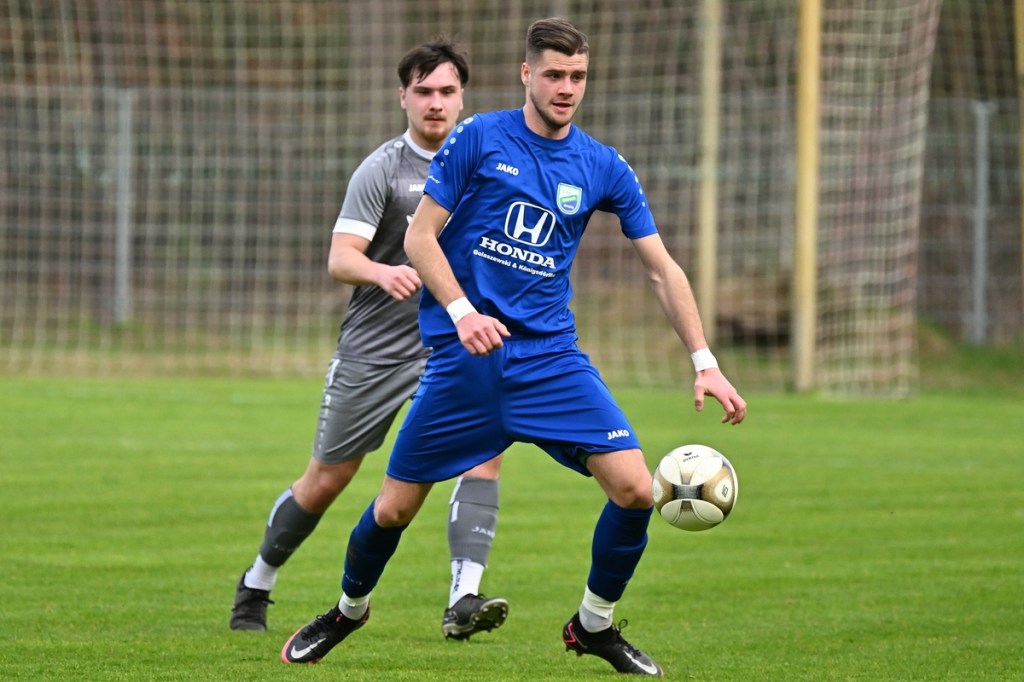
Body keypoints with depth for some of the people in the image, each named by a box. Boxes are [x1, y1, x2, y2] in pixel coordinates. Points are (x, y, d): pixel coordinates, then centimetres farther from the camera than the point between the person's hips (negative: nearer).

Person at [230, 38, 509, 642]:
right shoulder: (383, 169, -9)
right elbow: (340, 259, -18)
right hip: (374, 348, -3)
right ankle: (256, 587, 29)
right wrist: (383, 273, -38)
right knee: (326, 480, 5)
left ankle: (464, 603, -26)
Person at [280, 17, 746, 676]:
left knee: (635, 489, -13)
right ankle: (349, 610, 31)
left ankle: (594, 623, 10)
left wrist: (705, 362, 0)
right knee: (395, 507, 1)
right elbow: (420, 237, -3)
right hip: (465, 353, -2)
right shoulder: (479, 139, -3)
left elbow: (662, 268, 8)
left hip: (551, 355, 2)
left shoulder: (603, 167, 5)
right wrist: (462, 312, -18)